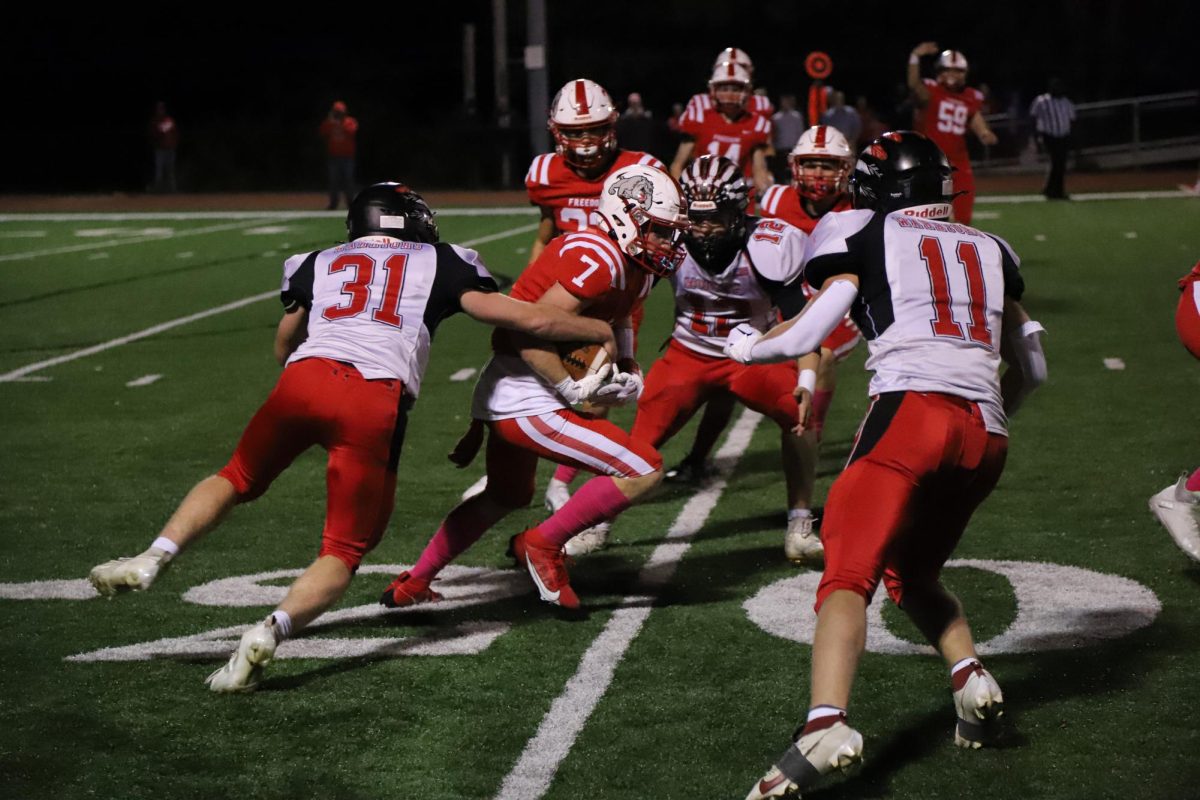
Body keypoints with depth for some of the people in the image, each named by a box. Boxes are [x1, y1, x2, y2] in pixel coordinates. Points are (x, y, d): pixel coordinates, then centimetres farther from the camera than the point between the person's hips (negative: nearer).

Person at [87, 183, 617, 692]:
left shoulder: (319, 264, 29)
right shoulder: (439, 264, 24)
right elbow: (528, 320, 21)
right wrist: (603, 333, 35)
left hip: (305, 379, 2)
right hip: (376, 403, -2)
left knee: (237, 479, 28)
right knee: (344, 550, 7)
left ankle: (153, 560, 10)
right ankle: (270, 632, -18)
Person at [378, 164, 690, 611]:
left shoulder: (633, 266, 9)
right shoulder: (599, 259, -21)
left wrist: (627, 374, 6)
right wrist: (573, 389, -18)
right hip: (527, 402, -11)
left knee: (507, 497, 33)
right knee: (643, 472, -13)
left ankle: (413, 583, 42)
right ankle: (543, 544, 0)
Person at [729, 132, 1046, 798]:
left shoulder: (867, 236, 14)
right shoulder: (991, 250, 28)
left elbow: (806, 334, 8)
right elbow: (1031, 367, 30)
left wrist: (745, 346, 27)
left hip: (912, 408, -5)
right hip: (985, 431, 5)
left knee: (850, 573, -13)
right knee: (912, 574, 24)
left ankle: (827, 724, -34)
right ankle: (970, 676, 0)